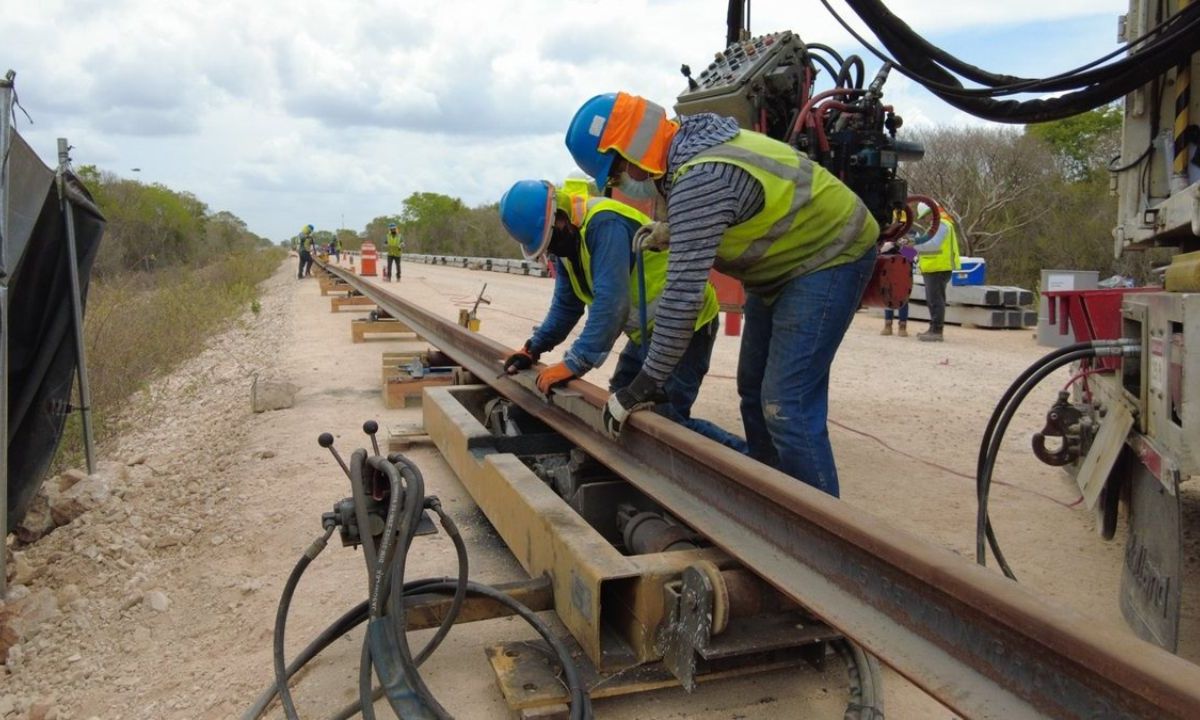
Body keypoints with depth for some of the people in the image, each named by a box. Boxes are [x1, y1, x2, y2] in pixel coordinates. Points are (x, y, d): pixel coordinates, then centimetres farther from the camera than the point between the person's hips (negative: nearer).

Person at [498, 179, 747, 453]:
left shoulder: (604, 223, -24)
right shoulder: (567, 242, 5)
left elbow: (611, 303, -31)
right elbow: (566, 305, 14)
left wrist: (574, 364, -30)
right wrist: (534, 348, 5)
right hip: (650, 328, 10)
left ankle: (744, 458, -7)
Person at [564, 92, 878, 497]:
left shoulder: (700, 180, -32)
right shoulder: (687, 149, -2)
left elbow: (684, 292, -34)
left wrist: (643, 385, -28)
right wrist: (670, 231, 0)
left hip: (831, 255, -10)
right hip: (787, 259, 10)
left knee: (786, 406, -16)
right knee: (754, 391, 13)